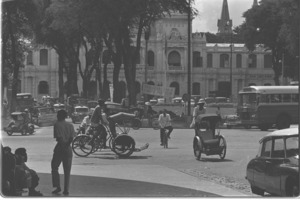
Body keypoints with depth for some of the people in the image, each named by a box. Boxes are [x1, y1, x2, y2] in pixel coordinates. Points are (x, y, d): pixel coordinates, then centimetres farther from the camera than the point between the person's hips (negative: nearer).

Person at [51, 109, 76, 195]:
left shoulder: (57, 125, -5)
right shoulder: (70, 125, 8)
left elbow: (59, 137, -14)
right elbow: (71, 138, -4)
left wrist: (63, 146, -10)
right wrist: (67, 145, -5)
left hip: (60, 148, -4)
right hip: (68, 149, 4)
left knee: (54, 168, 10)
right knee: (67, 171, 7)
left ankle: (58, 187, 2)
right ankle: (66, 189, 3)